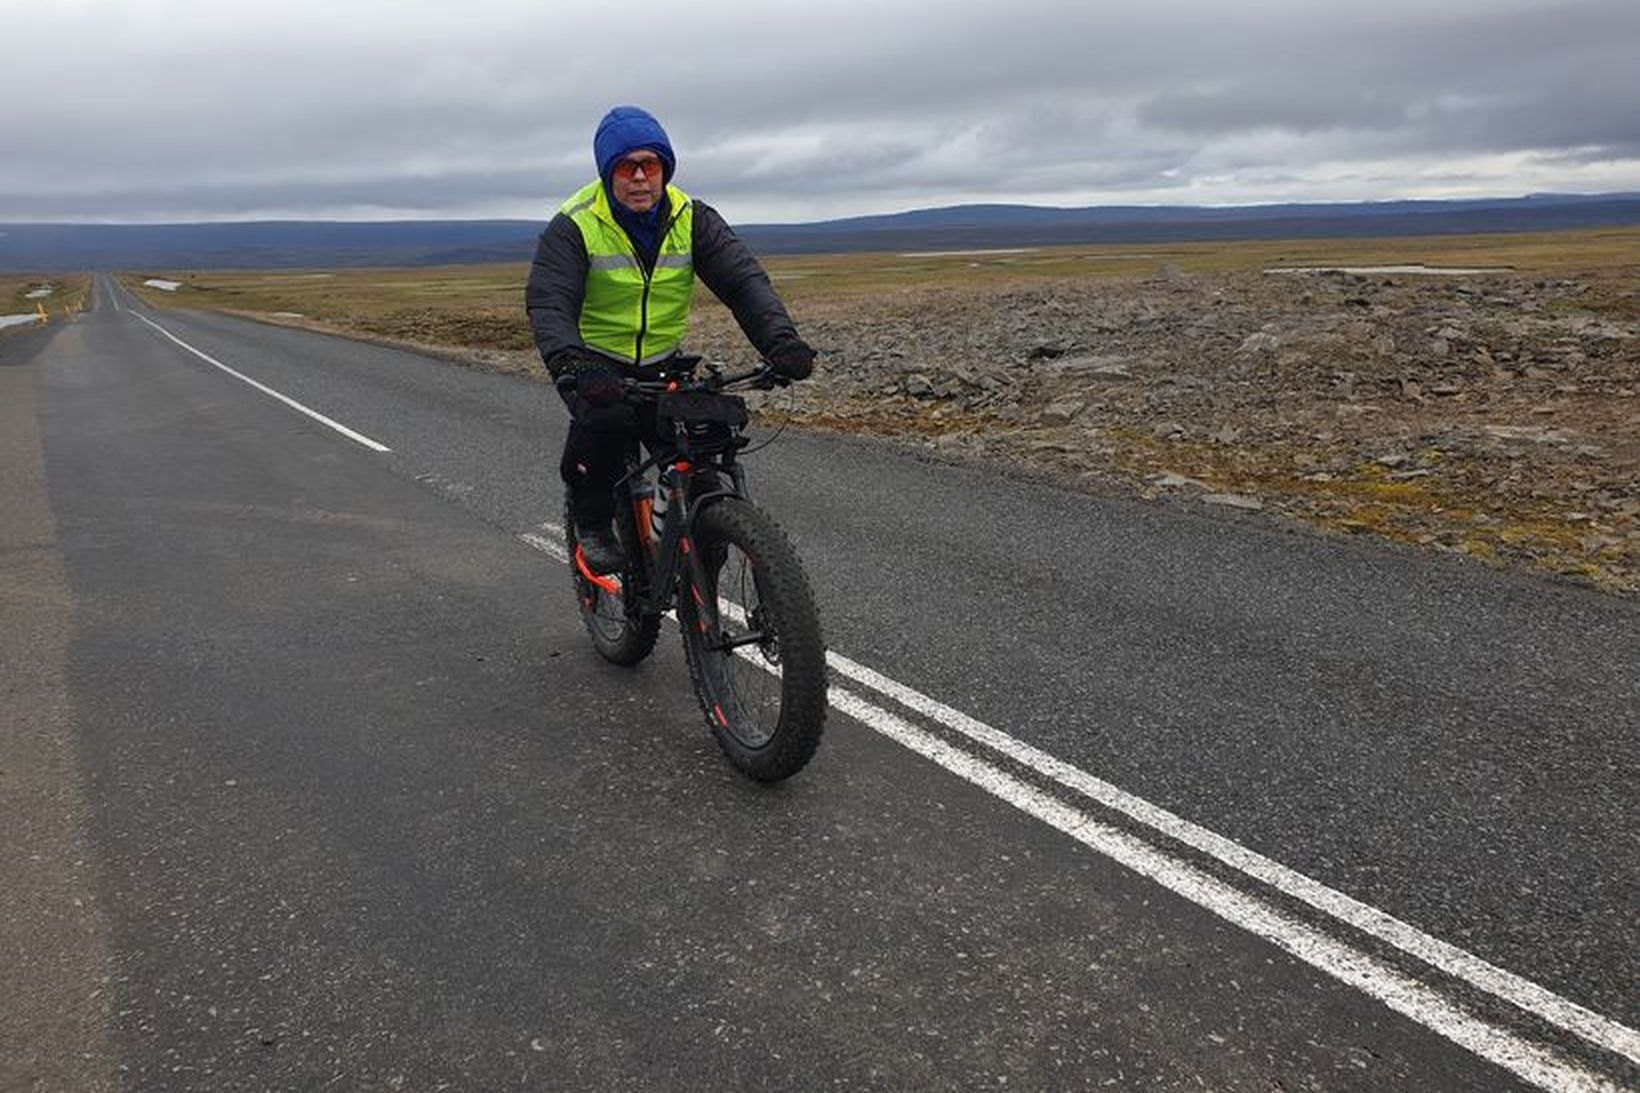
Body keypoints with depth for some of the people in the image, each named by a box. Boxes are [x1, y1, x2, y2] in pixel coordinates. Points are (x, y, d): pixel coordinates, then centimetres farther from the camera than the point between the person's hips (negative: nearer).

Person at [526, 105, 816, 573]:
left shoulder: (692, 219, -7)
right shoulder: (574, 227, -16)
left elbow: (743, 279, -18)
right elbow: (549, 303, -28)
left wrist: (780, 340, -37)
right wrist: (570, 366, -49)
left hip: (663, 364, 3)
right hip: (599, 363, -3)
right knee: (601, 420, -32)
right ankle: (593, 525, -6)